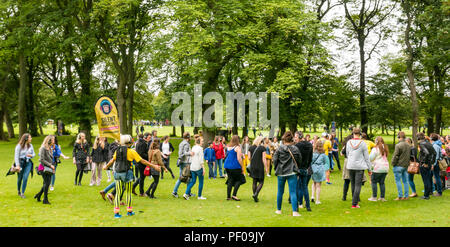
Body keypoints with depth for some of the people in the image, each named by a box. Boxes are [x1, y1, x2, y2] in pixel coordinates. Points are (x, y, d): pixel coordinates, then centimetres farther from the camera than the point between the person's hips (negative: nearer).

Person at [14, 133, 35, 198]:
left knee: (25, 177, -10)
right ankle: (18, 191, 33)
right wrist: (17, 165, -18)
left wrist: (31, 155, -9)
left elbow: (34, 154, 15)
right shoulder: (19, 146, -8)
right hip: (21, 162, -3)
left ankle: (22, 193, -3)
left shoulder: (30, 145, 6)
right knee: (20, 178, 9)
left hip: (28, 162, 3)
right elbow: (16, 156, -11)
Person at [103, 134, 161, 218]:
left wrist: (106, 166, 42)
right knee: (128, 193, 11)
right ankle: (129, 211, 20)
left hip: (117, 173, 4)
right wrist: (153, 166, 1)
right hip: (127, 173, -4)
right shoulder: (131, 151, -8)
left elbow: (113, 160, 22)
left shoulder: (118, 150, 5)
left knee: (118, 193, 7)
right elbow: (142, 161, -6)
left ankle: (116, 212, 2)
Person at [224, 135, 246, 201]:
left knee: (230, 181, 12)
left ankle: (228, 196, 10)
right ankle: (234, 195, -3)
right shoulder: (237, 148, -11)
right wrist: (242, 167, -9)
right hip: (235, 167, -7)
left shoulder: (228, 147, 9)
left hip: (227, 166, 7)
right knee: (239, 180, 6)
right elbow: (239, 158, -15)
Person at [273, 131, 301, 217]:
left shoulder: (280, 148, -6)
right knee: (293, 192, -2)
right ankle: (295, 211, -9)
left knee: (280, 192, 14)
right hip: (292, 173, -1)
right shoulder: (295, 149, -5)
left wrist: (277, 169, 11)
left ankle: (278, 210, 25)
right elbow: (299, 160, 2)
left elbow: (275, 159, -4)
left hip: (281, 173, 1)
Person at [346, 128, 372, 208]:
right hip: (360, 167, -3)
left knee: (353, 184, 15)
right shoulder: (362, 143, -7)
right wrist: (369, 169, 5)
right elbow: (366, 157, -3)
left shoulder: (349, 142, -1)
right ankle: (354, 204, -4)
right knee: (358, 185, 0)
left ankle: (356, 201, 26)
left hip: (350, 166, 3)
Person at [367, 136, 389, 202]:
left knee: (374, 182, 2)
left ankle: (374, 197, 1)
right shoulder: (385, 148, 12)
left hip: (377, 168, -7)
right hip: (385, 167, 7)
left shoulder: (375, 149, -10)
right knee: (382, 182, 12)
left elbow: (370, 158, -9)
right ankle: (382, 197, 12)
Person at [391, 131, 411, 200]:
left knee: (398, 181, -1)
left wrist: (393, 163, -3)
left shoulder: (398, 145, -16)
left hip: (399, 166, -7)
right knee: (405, 181, 11)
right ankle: (406, 196, 14)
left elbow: (395, 156, -15)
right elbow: (410, 155, 16)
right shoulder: (408, 145, 8)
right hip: (406, 166, 7)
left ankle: (400, 196, -2)